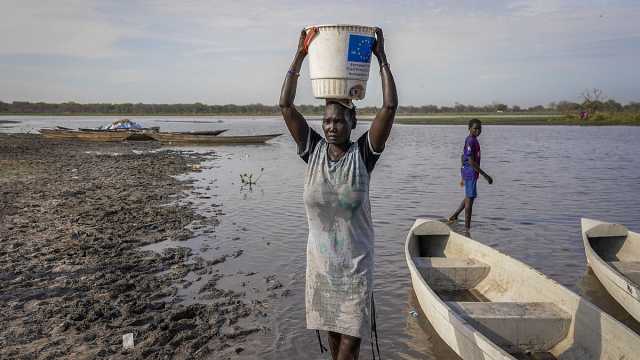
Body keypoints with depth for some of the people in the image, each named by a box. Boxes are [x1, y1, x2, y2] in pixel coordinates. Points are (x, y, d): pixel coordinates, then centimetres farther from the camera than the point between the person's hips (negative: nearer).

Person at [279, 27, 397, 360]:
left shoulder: (363, 155, -10)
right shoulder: (313, 152, -5)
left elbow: (390, 106, -18)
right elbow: (285, 106, -9)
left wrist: (381, 57, -14)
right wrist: (300, 55, -11)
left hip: (356, 262, -2)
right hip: (320, 260, 2)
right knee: (331, 330, 19)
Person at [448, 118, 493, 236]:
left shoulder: (469, 140, 13)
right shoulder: (471, 141, -18)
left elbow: (462, 158, 20)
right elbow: (471, 162, -23)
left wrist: (463, 176, 25)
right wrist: (485, 175, -21)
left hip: (466, 172, 10)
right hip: (471, 173, -10)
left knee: (469, 197, 24)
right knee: (469, 199, -4)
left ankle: (454, 216, 34)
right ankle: (467, 229, 1)